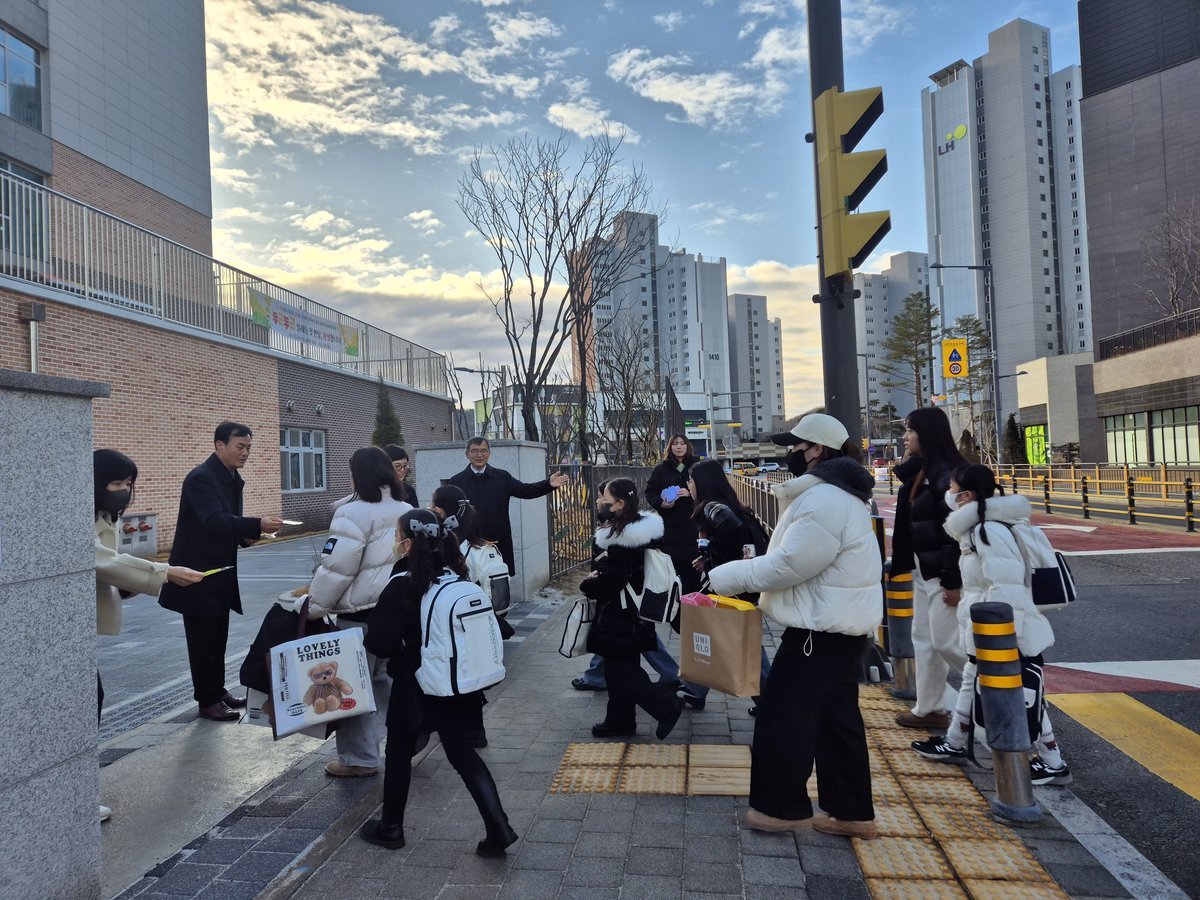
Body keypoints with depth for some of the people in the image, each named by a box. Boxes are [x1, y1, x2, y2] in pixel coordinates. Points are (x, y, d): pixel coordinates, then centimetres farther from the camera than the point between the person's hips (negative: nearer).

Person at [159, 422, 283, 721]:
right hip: (198, 572, -8)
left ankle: (218, 691, 27)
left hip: (221, 571, 8)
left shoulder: (233, 479, 9)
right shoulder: (201, 478, -18)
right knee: (203, 638, 1)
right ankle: (207, 701, 11)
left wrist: (246, 535, -5)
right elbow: (213, 520, -32)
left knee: (218, 637, 16)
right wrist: (257, 525, -42)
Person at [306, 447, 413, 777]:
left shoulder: (353, 513, -16)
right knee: (385, 677, 20)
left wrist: (314, 607, -8)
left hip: (361, 614, -7)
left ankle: (359, 759, 13)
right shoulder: (408, 512, 9)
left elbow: (336, 568, -17)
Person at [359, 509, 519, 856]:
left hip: (415, 687, -5)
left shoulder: (403, 585, -20)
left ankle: (390, 828, 33)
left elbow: (380, 642, -19)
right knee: (461, 752, 15)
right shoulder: (455, 577, -3)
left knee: (399, 753, 16)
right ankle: (498, 828, 8)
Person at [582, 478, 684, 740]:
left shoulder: (621, 539, -24)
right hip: (629, 613, 10)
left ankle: (667, 705, 8)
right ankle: (620, 721, 28)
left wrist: (586, 585, -9)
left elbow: (612, 579, -26)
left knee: (622, 671, 1)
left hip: (619, 617, -10)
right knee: (620, 669, 17)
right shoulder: (638, 530, 6)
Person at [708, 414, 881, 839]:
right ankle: (852, 812, 26)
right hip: (839, 623, 11)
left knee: (782, 712, 1)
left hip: (823, 627, -11)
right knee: (837, 715, 16)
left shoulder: (824, 501, -22)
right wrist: (754, 565, 8)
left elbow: (791, 564, -24)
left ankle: (783, 806, 14)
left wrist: (728, 576, -15)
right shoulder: (836, 493, 14)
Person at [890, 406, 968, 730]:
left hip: (944, 573, -10)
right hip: (922, 570, 10)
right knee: (924, 638, 13)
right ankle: (928, 709, 22)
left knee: (946, 642, -3)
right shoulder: (918, 471, 12)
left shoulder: (945, 472, -17)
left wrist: (953, 581, -22)